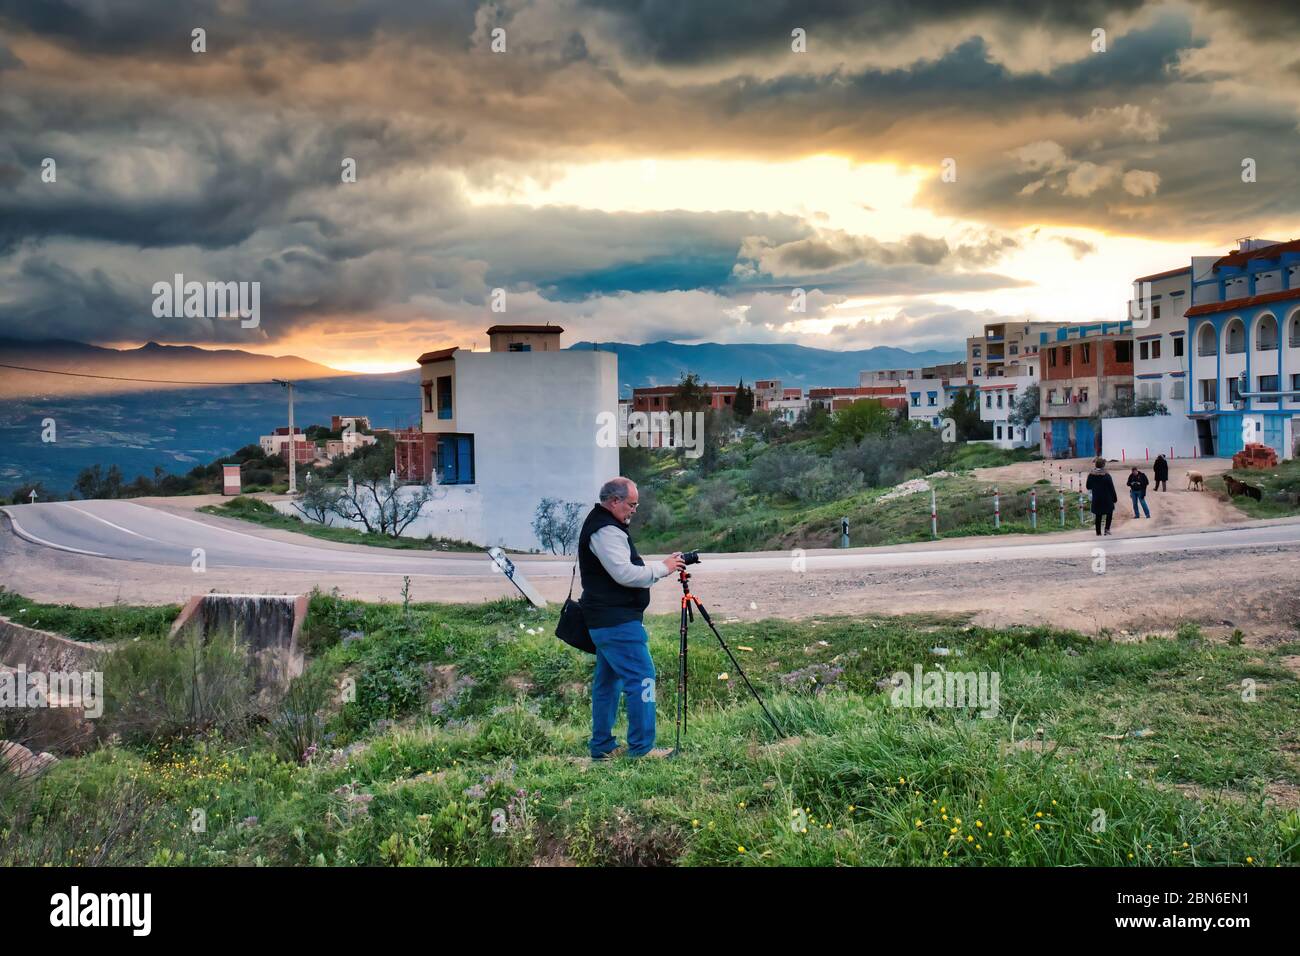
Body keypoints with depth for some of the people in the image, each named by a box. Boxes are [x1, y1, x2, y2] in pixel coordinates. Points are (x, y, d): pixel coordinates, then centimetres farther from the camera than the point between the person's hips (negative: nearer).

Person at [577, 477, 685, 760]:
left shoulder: (599, 525, 19)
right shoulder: (606, 531, -16)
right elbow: (625, 574, -23)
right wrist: (662, 568, -12)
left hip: (604, 620, 11)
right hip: (618, 621, -11)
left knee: (608, 680, 14)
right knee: (641, 677, -9)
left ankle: (602, 746, 19)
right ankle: (641, 747, -6)